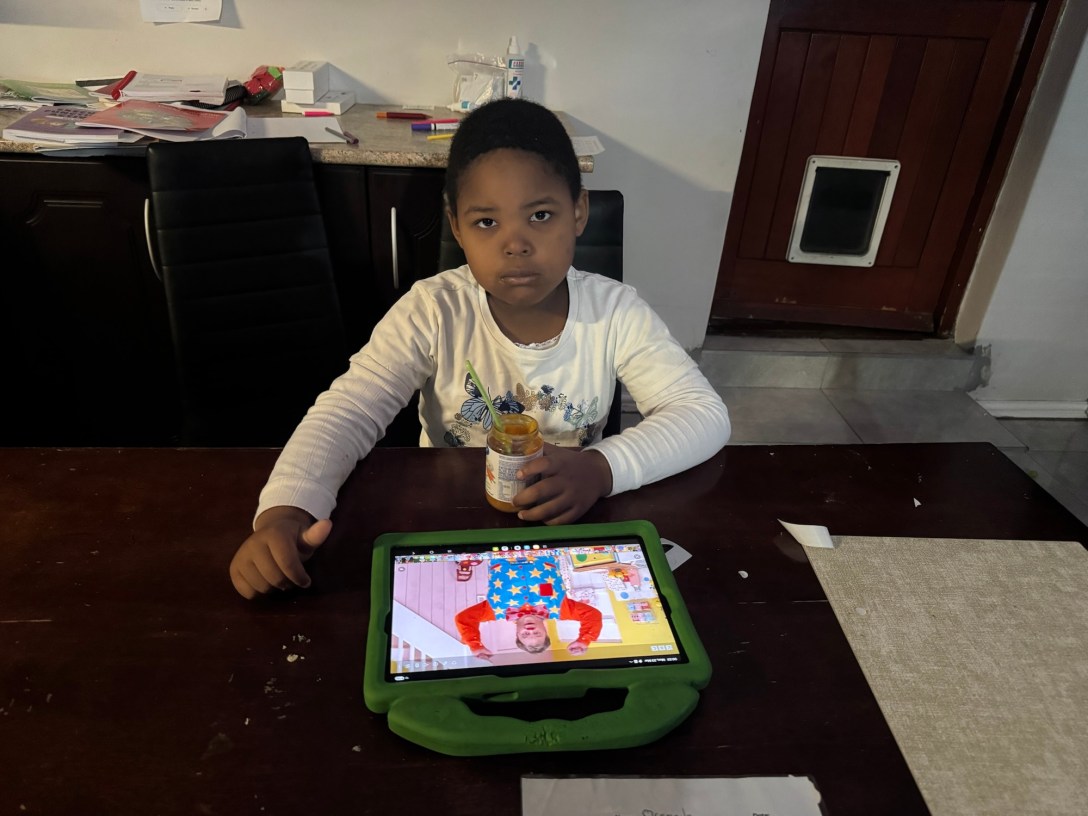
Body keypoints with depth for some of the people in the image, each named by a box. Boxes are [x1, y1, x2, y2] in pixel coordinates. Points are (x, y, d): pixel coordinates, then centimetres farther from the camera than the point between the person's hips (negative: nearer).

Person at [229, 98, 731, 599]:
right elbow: (344, 415, -18)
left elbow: (705, 414, -15)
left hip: (574, 530, 2)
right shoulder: (433, 312, -13)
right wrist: (285, 514, -38)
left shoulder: (614, 312, -12)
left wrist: (602, 467, -32)